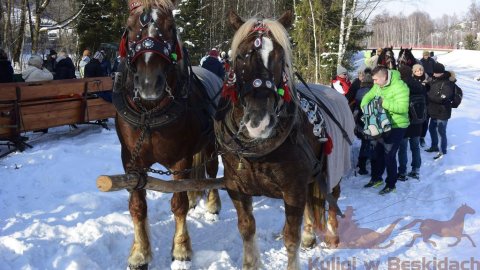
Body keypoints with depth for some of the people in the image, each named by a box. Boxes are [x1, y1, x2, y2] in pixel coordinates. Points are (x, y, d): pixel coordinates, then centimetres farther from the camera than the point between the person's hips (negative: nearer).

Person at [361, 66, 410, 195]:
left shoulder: (399, 87, -25)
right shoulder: (378, 85, 1)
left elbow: (402, 107, -33)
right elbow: (369, 96, 11)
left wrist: (384, 102, -34)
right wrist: (364, 106, -11)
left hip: (397, 126, -8)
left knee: (389, 155, -4)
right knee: (378, 152, 17)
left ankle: (390, 184, 11)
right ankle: (376, 178, 35)